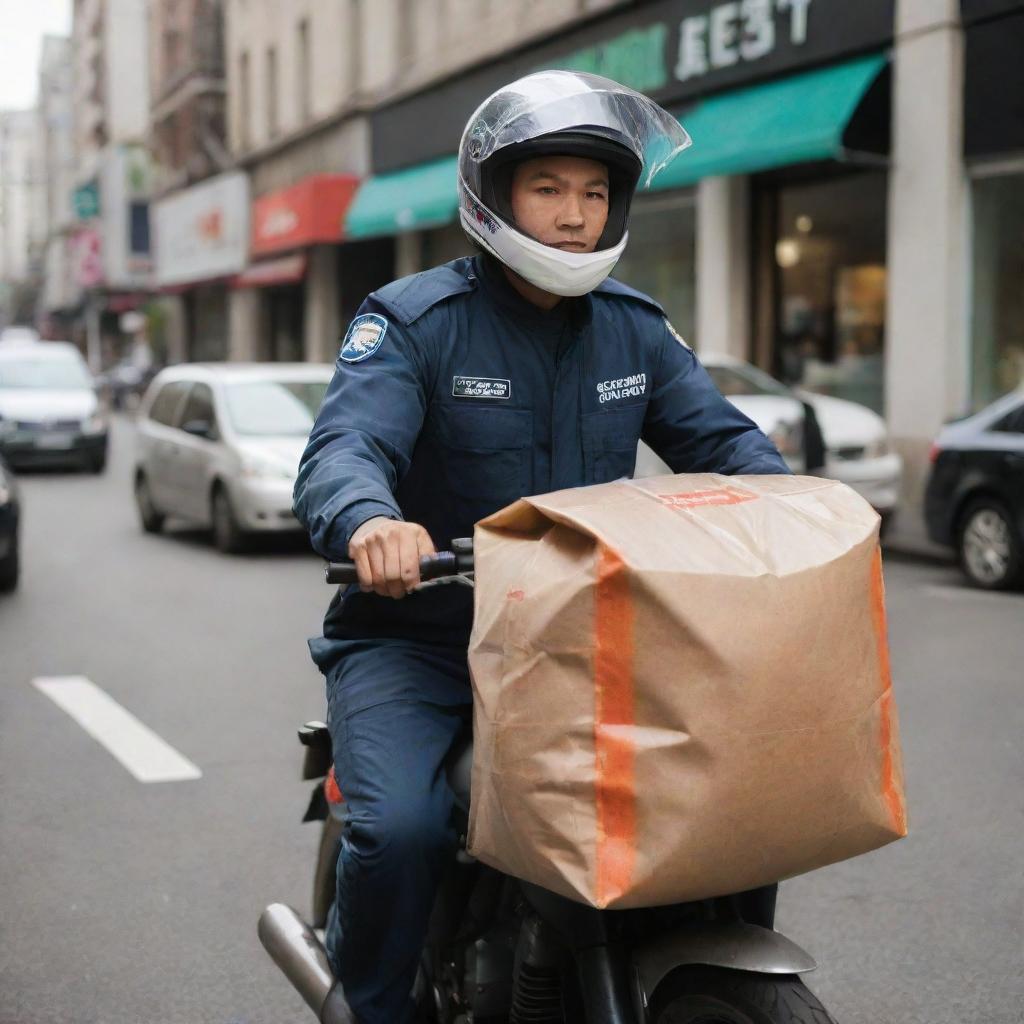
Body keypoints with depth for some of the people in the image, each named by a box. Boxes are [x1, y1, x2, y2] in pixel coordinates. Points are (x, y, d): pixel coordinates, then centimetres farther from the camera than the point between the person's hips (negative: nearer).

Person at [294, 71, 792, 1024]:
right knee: (403, 828, -28)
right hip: (414, 635, -4)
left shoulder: (635, 329, 10)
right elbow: (342, 448, -22)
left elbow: (720, 437, 4)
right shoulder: (414, 321, -7)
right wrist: (370, 520, -46)